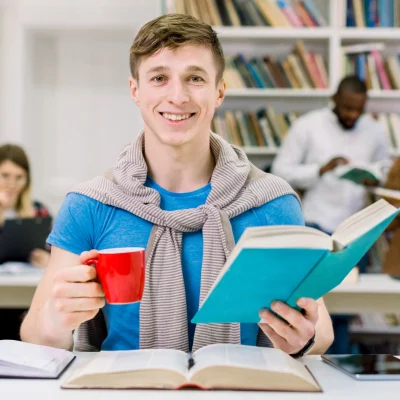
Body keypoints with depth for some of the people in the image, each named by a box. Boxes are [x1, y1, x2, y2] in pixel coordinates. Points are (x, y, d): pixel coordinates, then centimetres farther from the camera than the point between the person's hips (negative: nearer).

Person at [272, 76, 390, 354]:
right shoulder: (308, 126, -2)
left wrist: (376, 180, -9)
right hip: (318, 225, -3)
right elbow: (281, 171, -3)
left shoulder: (375, 132, 8)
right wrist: (321, 169, -18)